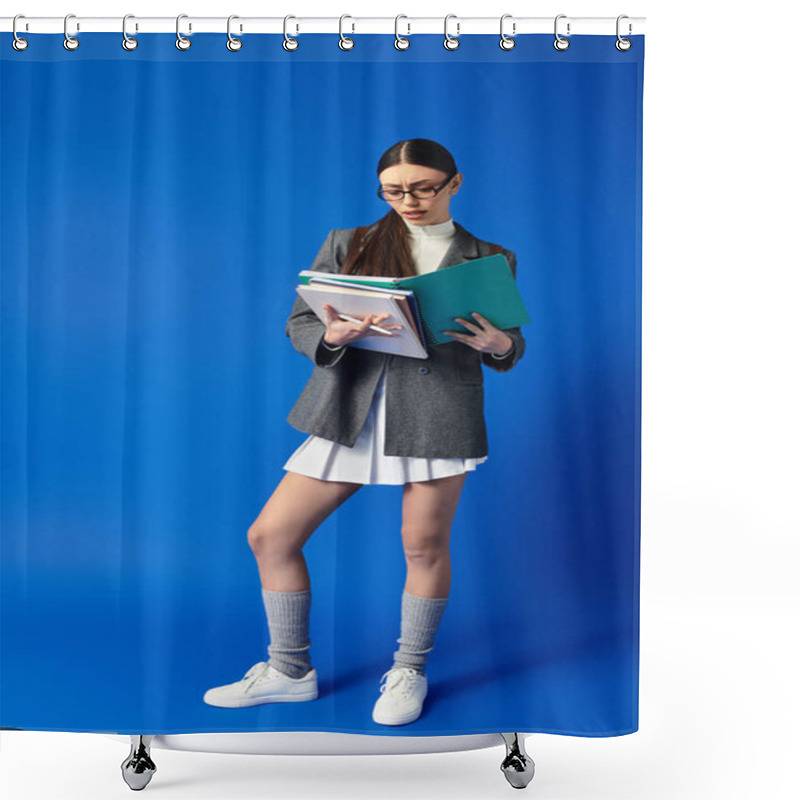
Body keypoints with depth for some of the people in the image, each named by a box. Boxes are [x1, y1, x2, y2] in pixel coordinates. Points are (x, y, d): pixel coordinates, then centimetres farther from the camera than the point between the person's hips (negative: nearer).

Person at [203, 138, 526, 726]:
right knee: (270, 537, 3)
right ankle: (289, 672, 24)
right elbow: (300, 322, 6)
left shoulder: (489, 260, 9)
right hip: (351, 413, 2)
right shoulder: (347, 245, 10)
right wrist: (332, 336, -17)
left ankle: (410, 672, 31)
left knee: (425, 545, 5)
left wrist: (499, 345, -13)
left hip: (438, 414, -2)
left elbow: (510, 348, 11)